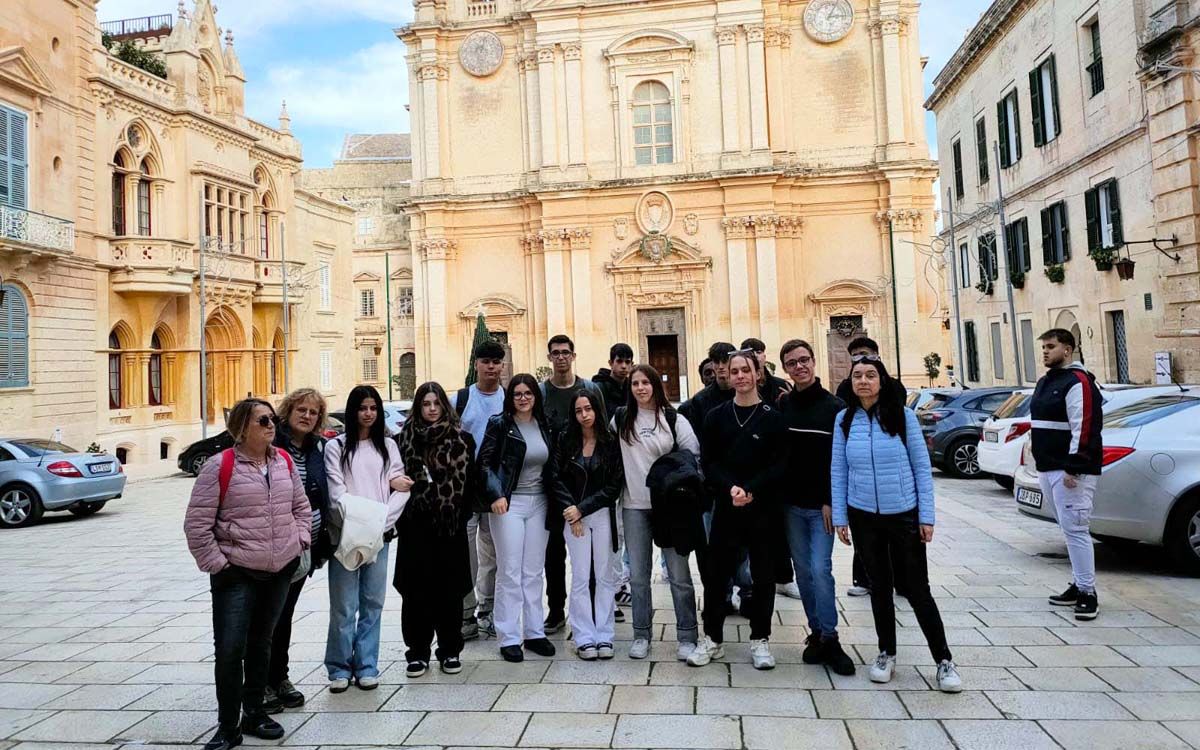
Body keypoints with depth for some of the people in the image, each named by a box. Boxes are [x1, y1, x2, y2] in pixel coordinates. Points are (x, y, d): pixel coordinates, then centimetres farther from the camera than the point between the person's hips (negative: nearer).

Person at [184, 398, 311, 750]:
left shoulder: (284, 461, 5)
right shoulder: (220, 466, -12)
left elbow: (301, 506, 16)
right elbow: (196, 523, -11)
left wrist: (300, 540, 5)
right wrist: (216, 564, -11)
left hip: (281, 571, 5)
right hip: (236, 574, -5)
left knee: (260, 644, 17)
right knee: (230, 650, -3)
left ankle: (254, 713, 31)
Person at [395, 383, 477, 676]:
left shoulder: (462, 440, 2)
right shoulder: (404, 439, 3)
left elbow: (469, 481, 1)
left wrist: (462, 515, -5)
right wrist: (399, 514, -6)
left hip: (451, 527, 0)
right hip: (415, 526, 0)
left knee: (450, 588, 7)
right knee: (416, 589, 5)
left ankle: (450, 650, 21)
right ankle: (418, 652, 18)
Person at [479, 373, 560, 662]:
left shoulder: (545, 426, 9)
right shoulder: (499, 424, -4)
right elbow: (484, 462, -7)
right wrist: (495, 494, -19)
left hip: (538, 503, 4)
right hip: (508, 503, -4)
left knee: (534, 571, 10)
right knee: (510, 571, -2)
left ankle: (534, 633, 19)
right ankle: (508, 638, 6)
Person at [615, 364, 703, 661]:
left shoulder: (674, 419, 0)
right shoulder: (621, 418, 5)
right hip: (634, 505, 2)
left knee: (679, 573, 1)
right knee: (638, 575, 8)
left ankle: (687, 636, 13)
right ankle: (641, 634, 22)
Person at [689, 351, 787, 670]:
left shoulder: (773, 417, 0)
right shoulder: (716, 417, 6)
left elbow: (780, 464, -5)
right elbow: (709, 462, 1)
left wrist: (750, 489, -17)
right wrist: (730, 488, -16)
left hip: (763, 508, -1)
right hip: (725, 507, 1)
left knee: (763, 574, 7)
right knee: (716, 573, 5)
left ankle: (760, 640, 22)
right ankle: (712, 638, 19)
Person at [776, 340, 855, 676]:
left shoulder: (835, 406, -4)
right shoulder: (782, 405, 5)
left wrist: (832, 501, -10)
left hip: (822, 506, -3)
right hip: (791, 504, 3)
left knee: (820, 569, -9)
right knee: (803, 571, 8)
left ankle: (829, 638, 5)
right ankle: (817, 634, 21)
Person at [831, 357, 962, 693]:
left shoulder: (903, 414, -6)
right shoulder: (844, 419, 0)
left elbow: (922, 467, -4)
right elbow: (838, 472, 3)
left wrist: (926, 517, -6)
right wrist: (839, 517, 1)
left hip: (904, 514, -2)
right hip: (863, 516, 2)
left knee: (917, 589, 2)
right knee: (879, 586, 14)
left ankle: (944, 659, 16)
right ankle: (886, 653, 28)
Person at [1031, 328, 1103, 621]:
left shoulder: (1078, 382, -12)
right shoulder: (1045, 382, 17)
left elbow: (1084, 429, -20)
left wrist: (1073, 468, -22)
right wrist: (1042, 464, 22)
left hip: (1071, 471, -10)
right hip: (1048, 470, 10)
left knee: (1075, 530, -9)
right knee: (1069, 529, 14)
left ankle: (1087, 593, -3)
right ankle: (1079, 584, 22)